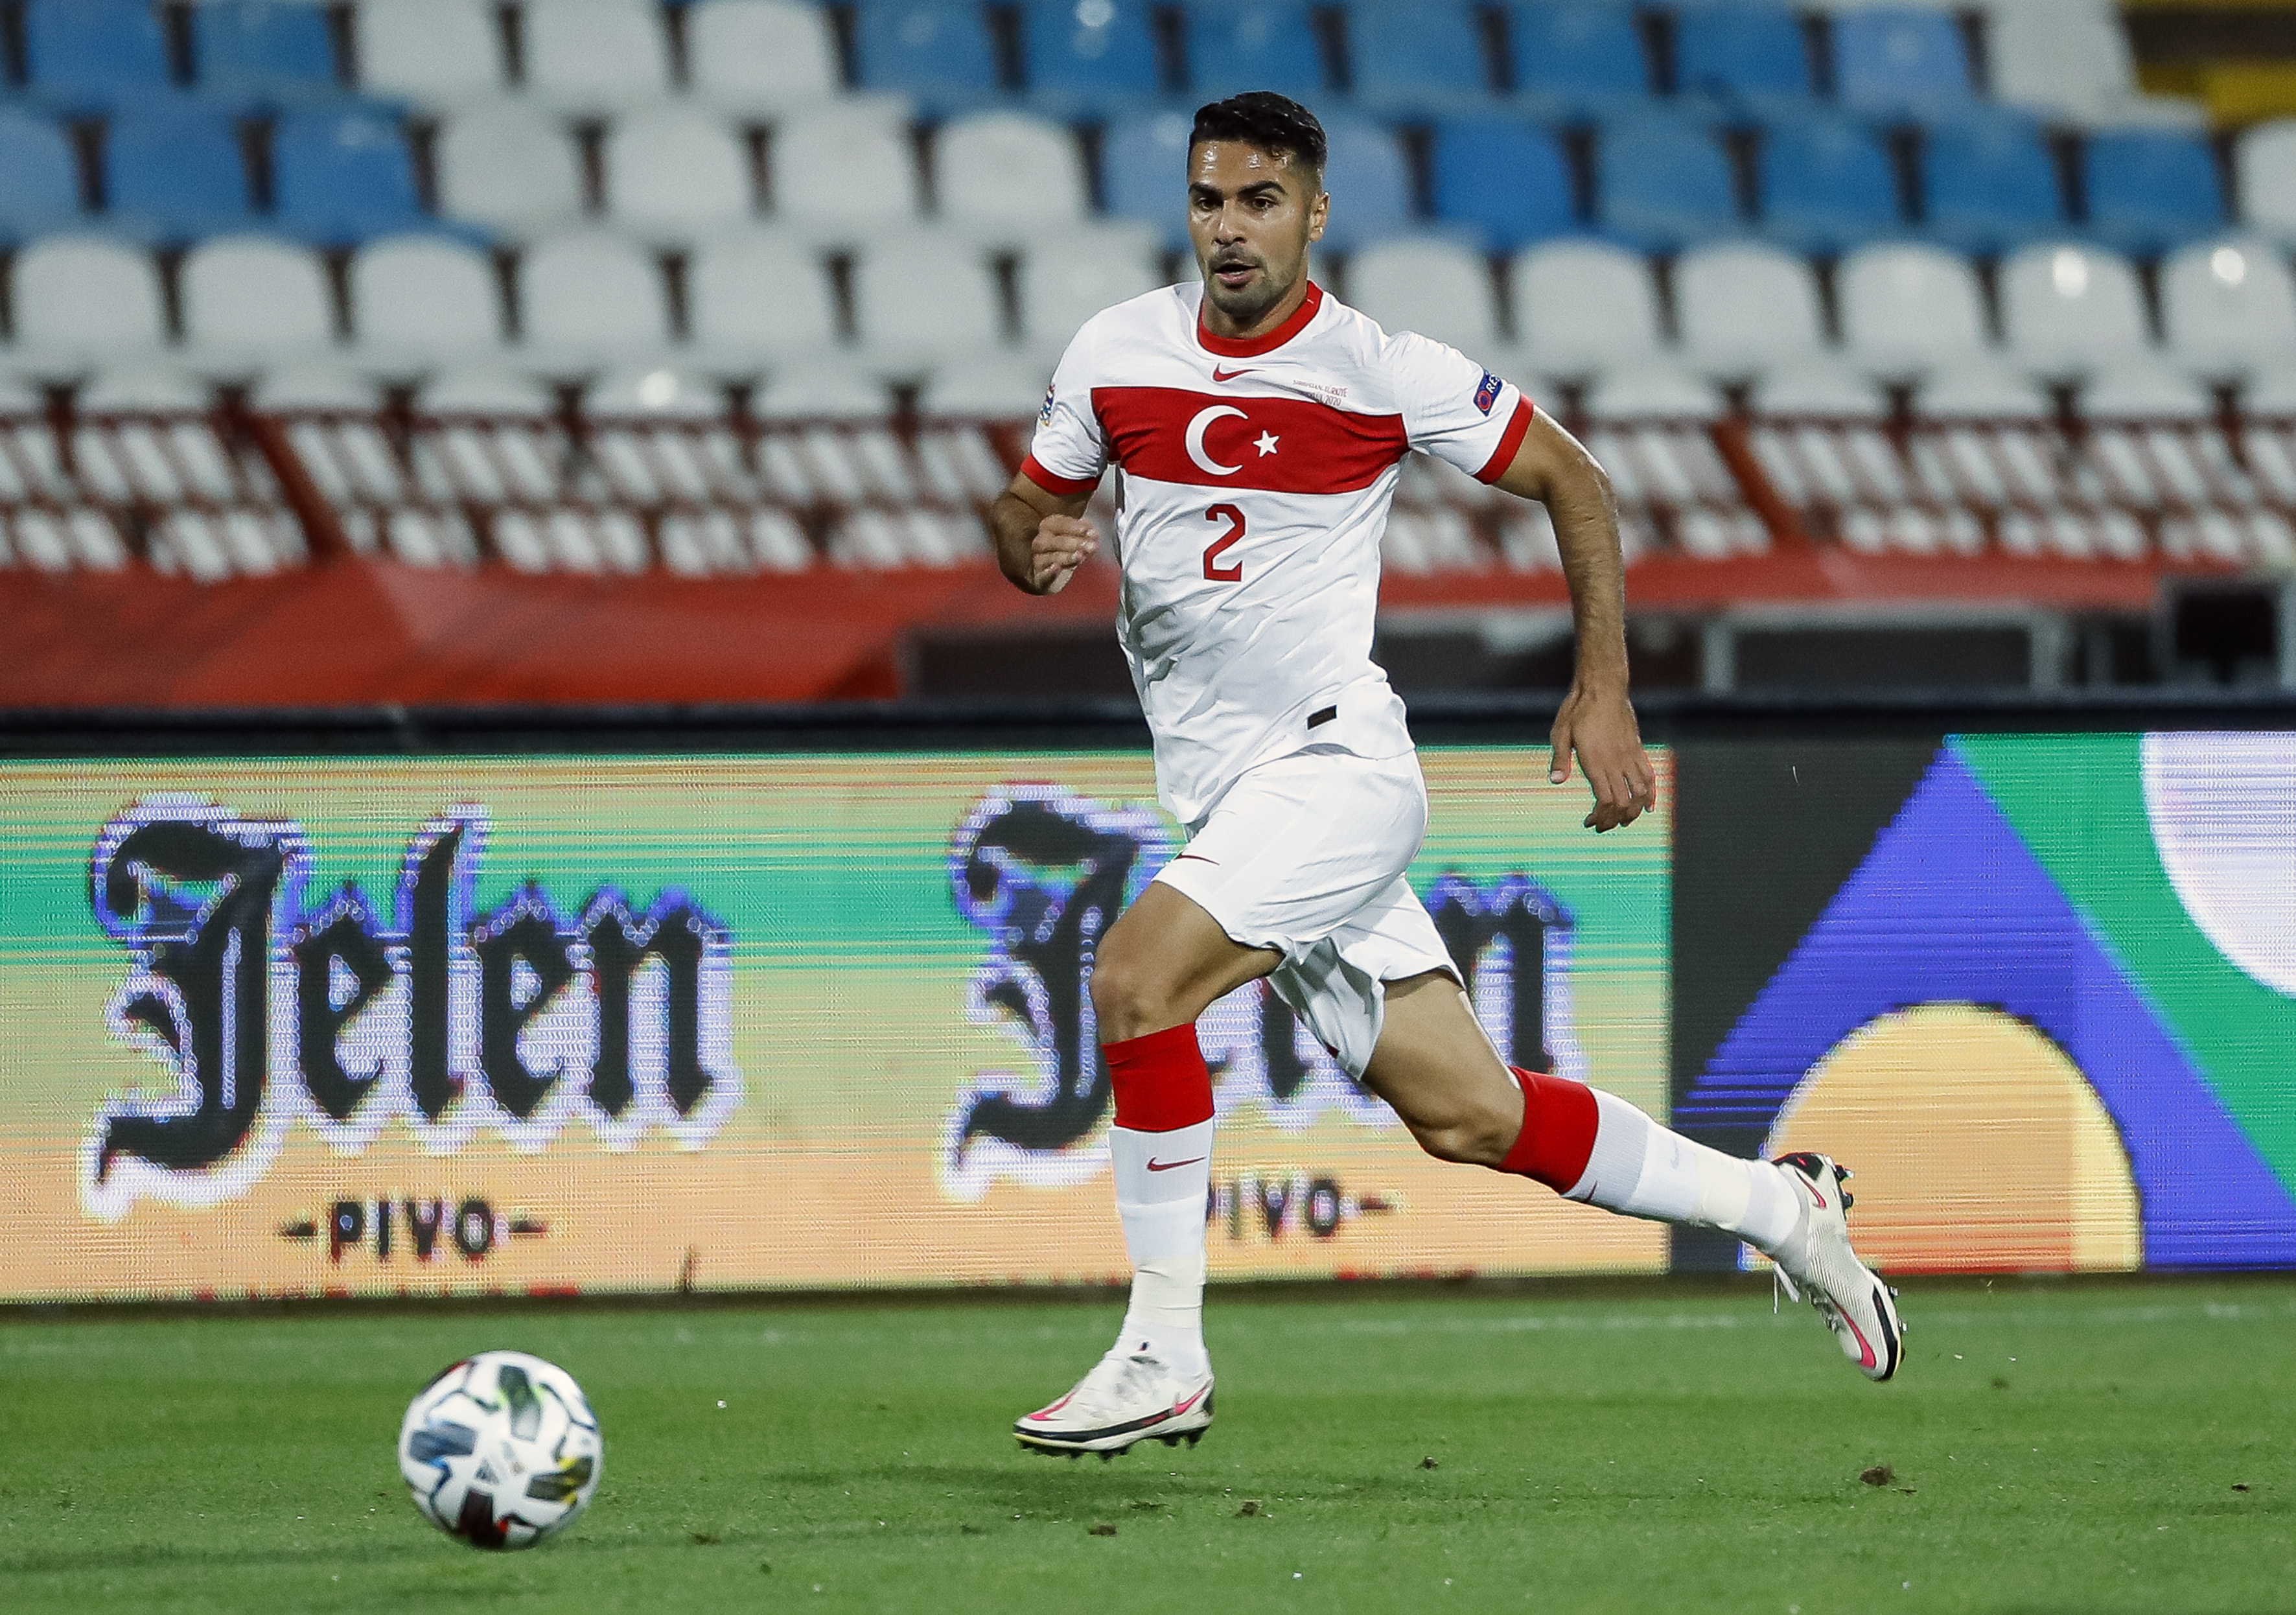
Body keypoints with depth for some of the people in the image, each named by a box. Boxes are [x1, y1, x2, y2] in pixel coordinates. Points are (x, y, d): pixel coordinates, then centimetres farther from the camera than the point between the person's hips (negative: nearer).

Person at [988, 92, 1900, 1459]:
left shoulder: (1386, 372, -7)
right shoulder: (1115, 356, 5)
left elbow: (1573, 481, 5)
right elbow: (1025, 510, 17)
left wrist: (1604, 691, 0)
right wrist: (1035, 548, -8)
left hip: (1336, 761, -5)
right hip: (1222, 799, 5)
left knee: (1136, 976, -25)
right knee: (1466, 1116, 6)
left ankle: (1165, 1357, -17)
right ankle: (1774, 1206, 25)